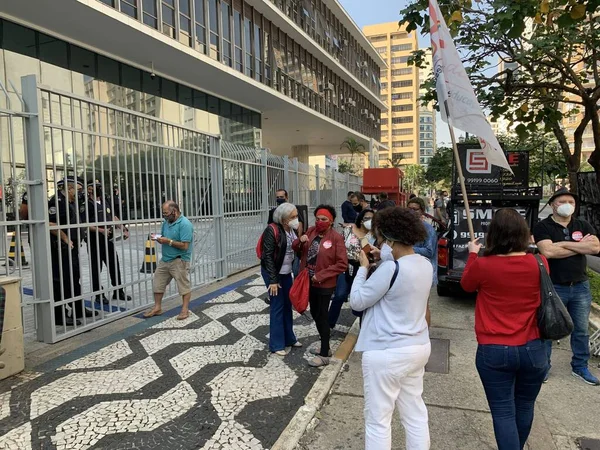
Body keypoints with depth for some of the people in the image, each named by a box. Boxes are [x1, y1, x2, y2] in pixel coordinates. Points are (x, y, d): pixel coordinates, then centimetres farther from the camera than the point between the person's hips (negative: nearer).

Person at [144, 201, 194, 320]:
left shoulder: (185, 224, -18)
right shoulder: (167, 222, 8)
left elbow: (184, 246, -22)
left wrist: (168, 241, -22)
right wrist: (158, 238, -4)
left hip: (179, 261, -8)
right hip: (165, 259, 8)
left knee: (184, 285, 3)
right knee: (158, 283, 13)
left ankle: (185, 310, 13)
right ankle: (157, 308, 27)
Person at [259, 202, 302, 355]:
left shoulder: (293, 229, 1)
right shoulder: (272, 230, -19)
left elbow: (297, 250, 6)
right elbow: (268, 256, -19)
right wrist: (273, 280, -20)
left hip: (287, 272, 7)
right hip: (273, 272, -7)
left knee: (288, 305, 15)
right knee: (277, 307, 0)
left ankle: (289, 338, 30)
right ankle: (277, 344, 12)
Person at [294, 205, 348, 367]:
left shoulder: (336, 238, -15)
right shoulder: (311, 231, 3)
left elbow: (342, 264, -18)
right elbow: (296, 249, 12)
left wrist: (321, 276, -20)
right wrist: (300, 241, -12)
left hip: (324, 284, -7)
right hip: (309, 281, 7)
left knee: (322, 316, 2)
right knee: (315, 314, 18)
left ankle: (324, 355, 15)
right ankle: (325, 346, 36)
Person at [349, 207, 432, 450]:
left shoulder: (391, 268, -25)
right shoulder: (424, 264, 1)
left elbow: (357, 301, -15)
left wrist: (363, 267, -5)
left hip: (387, 353, -9)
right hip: (418, 347, 9)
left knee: (378, 419, 8)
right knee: (415, 413, 21)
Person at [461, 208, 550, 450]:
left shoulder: (483, 265, -15)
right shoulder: (539, 263, -7)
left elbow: (466, 285, 6)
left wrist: (472, 254, 17)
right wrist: (527, 248, 21)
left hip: (493, 351, -3)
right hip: (533, 349, 4)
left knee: (503, 412, 7)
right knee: (524, 407, 24)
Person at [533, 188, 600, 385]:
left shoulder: (584, 226, 7)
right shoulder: (542, 227, -7)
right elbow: (548, 252, -22)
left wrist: (564, 244, -16)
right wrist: (580, 246, -13)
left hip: (580, 287, 5)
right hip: (553, 287, -4)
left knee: (581, 330, 16)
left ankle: (580, 367, 32)